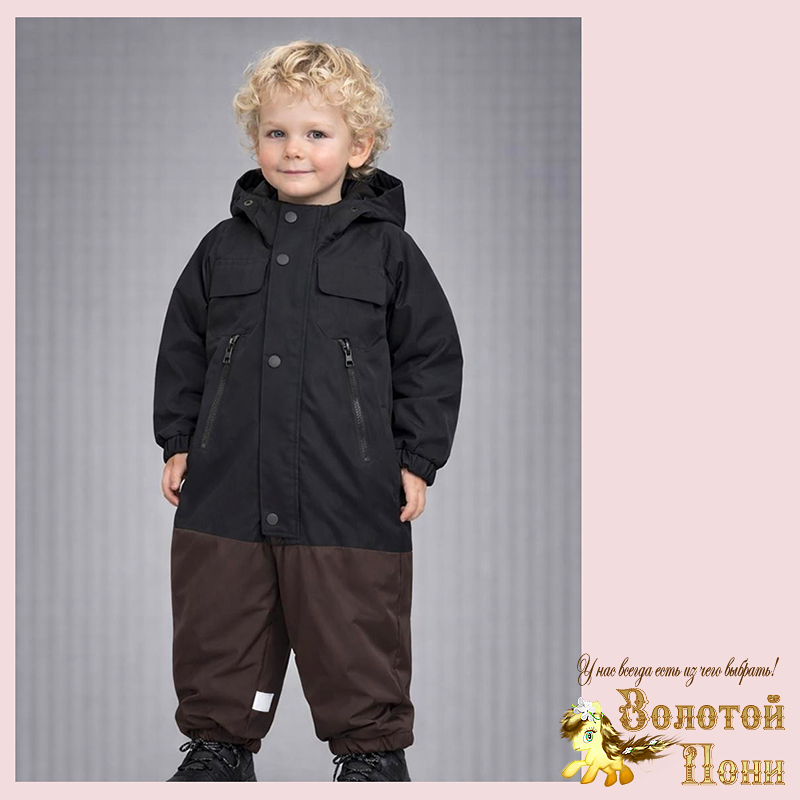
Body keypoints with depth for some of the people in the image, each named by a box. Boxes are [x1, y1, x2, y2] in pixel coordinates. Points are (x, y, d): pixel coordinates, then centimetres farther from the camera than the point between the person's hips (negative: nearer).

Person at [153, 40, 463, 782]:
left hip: (348, 498, -3)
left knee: (354, 637, 5)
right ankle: (219, 739, 29)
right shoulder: (225, 247, 7)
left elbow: (431, 354, 3)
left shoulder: (386, 249, 0)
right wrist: (178, 441, 11)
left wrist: (417, 459, 0)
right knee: (218, 631, 12)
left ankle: (371, 747, 23)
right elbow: (183, 347, 15)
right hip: (227, 489, 3)